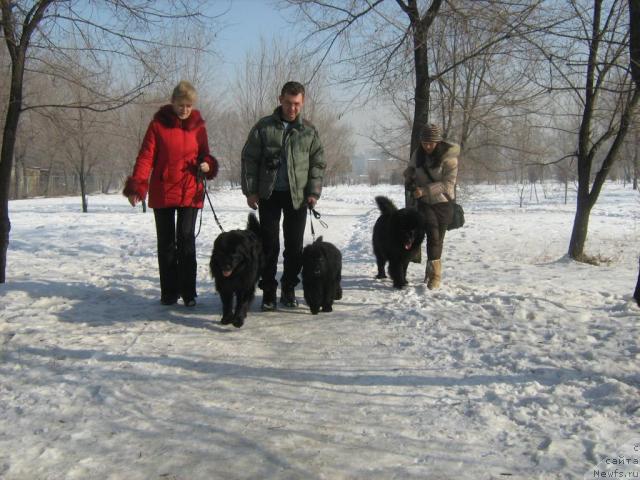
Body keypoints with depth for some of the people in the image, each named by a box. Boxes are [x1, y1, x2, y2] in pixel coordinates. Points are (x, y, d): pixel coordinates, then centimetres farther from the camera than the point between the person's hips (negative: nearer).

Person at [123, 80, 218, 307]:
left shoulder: (198, 125, 4)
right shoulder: (158, 124, -1)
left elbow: (204, 154, 14)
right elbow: (146, 156, -5)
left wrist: (207, 165, -9)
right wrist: (136, 186, -15)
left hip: (190, 192, 0)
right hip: (162, 192, 0)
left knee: (186, 240, -6)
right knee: (166, 243, 6)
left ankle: (188, 292, 0)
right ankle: (169, 292, 14)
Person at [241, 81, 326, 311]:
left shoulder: (309, 130, 7)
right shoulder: (264, 126, 1)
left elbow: (318, 163, 9)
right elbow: (249, 159, 2)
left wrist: (314, 192, -2)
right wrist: (250, 190, -4)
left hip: (297, 196, 2)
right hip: (269, 194, -1)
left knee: (294, 245, 6)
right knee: (269, 244, 1)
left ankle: (289, 288, 19)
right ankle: (268, 290, 10)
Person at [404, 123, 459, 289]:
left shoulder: (448, 156, -14)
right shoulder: (418, 154, 0)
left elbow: (448, 184, -20)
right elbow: (410, 170, 21)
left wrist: (424, 190, -27)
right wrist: (409, 181, 1)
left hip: (443, 202, -2)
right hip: (424, 202, 2)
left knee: (438, 238, 6)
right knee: (433, 234, -16)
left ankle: (431, 270, 24)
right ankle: (435, 274, -15)